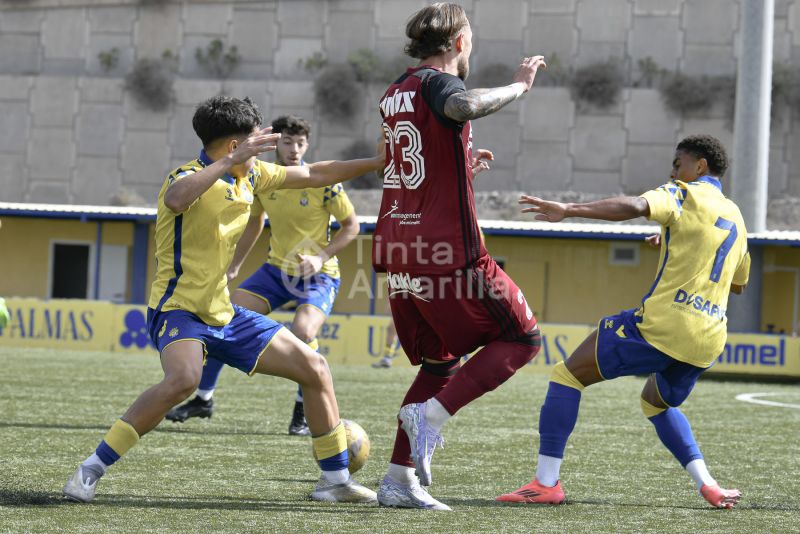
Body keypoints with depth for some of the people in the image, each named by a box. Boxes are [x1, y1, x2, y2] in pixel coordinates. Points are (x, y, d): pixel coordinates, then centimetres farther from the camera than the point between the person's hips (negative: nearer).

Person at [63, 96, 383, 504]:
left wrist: (378, 163, 21)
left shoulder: (251, 176, 9)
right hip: (179, 309, -9)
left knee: (314, 369, 6)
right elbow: (175, 199, -42)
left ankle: (335, 480, 19)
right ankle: (91, 470, -26)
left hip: (224, 314, 9)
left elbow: (314, 175, 21)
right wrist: (231, 162, -45)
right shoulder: (190, 177, -16)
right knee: (184, 378, -37)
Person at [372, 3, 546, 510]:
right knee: (522, 339, 5)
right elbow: (465, 106, -35)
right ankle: (432, 412, -12)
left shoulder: (394, 94, 16)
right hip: (448, 253, -8)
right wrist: (519, 85, -21)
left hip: (398, 252, 8)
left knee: (439, 361, 19)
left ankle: (399, 479, 12)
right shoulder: (436, 83, -10)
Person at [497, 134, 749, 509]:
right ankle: (708, 485, 13)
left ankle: (546, 483, -8)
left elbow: (635, 207, -22)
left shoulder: (685, 195, -1)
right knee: (656, 403, 32)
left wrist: (568, 210, -30)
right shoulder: (736, 218, 21)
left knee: (567, 375, 1)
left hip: (661, 325, -8)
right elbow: (738, 283, 36)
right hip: (709, 340, 8)